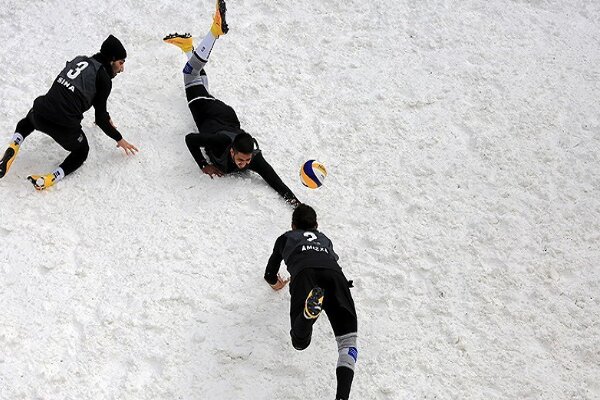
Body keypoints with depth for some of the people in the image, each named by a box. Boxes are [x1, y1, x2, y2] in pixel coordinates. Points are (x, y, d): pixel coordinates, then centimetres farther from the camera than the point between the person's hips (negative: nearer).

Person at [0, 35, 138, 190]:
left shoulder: (79, 60, 20)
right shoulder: (104, 78, 0)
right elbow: (100, 118, 2)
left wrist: (105, 117, 48)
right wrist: (119, 139, 16)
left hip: (41, 114, 6)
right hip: (66, 126, -5)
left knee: (30, 118, 42)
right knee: (81, 152, 25)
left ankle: (14, 146, 13)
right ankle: (50, 179, -1)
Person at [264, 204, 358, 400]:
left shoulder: (285, 238, 40)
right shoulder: (325, 239, 45)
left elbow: (270, 275, 46)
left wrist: (275, 283, 69)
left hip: (304, 274, -2)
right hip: (334, 273, 2)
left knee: (300, 342, -11)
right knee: (347, 339, -4)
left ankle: (310, 309, -45)